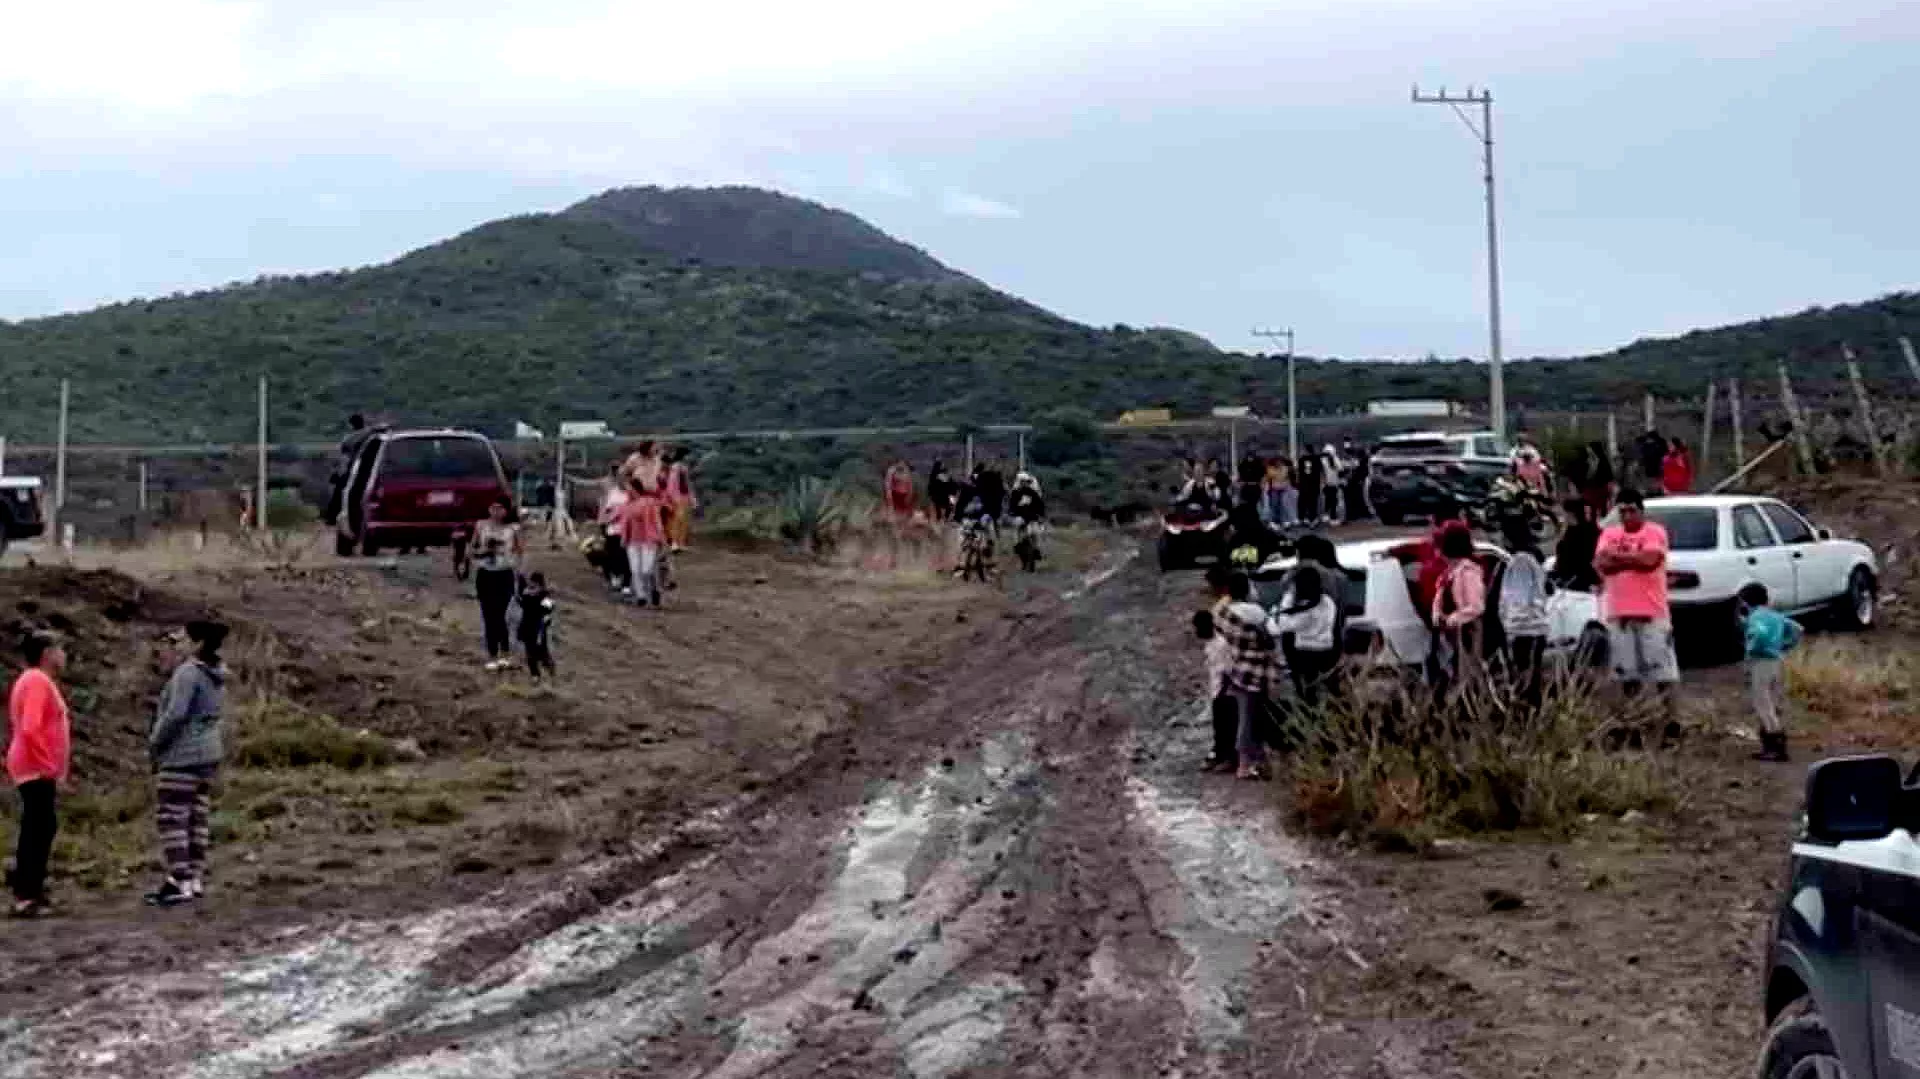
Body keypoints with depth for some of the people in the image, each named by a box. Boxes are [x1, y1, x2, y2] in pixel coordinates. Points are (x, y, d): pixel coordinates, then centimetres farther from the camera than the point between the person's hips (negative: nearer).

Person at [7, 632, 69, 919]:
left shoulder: (39, 681, 18)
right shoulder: (37, 681, -14)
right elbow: (30, 729, -24)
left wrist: (53, 767, 19)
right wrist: (48, 766, -20)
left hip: (38, 770, 11)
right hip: (37, 771, -11)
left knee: (42, 828, 14)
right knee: (36, 830, -11)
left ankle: (32, 889, 19)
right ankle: (25, 896, -11)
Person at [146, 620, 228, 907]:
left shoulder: (188, 672, -16)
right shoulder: (216, 676, 10)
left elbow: (175, 714, -22)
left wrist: (154, 743, -9)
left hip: (182, 756, -9)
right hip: (207, 754, 9)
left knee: (170, 819, -6)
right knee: (197, 818, 9)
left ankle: (181, 884, -9)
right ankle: (195, 879, 11)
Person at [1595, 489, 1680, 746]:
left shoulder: (1654, 532, -1)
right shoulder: (1610, 534, 12)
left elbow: (1650, 559, -17)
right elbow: (1601, 563, -3)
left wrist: (1618, 556, -6)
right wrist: (1634, 558, -11)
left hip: (1652, 614, -4)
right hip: (1619, 614, 4)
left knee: (1665, 672, -4)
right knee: (1628, 676, 8)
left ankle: (1673, 724, -2)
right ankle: (1632, 729, 13)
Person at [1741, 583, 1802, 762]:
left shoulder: (1756, 616, -12)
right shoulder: (1775, 615, 13)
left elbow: (1760, 633, -32)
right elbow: (1796, 629, 16)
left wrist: (1752, 648, -16)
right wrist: (1784, 647, 13)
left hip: (1762, 663, -9)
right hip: (1779, 661, 9)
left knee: (1764, 706, -6)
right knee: (1777, 706, 13)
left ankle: (1775, 748, -10)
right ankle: (1779, 746, 18)